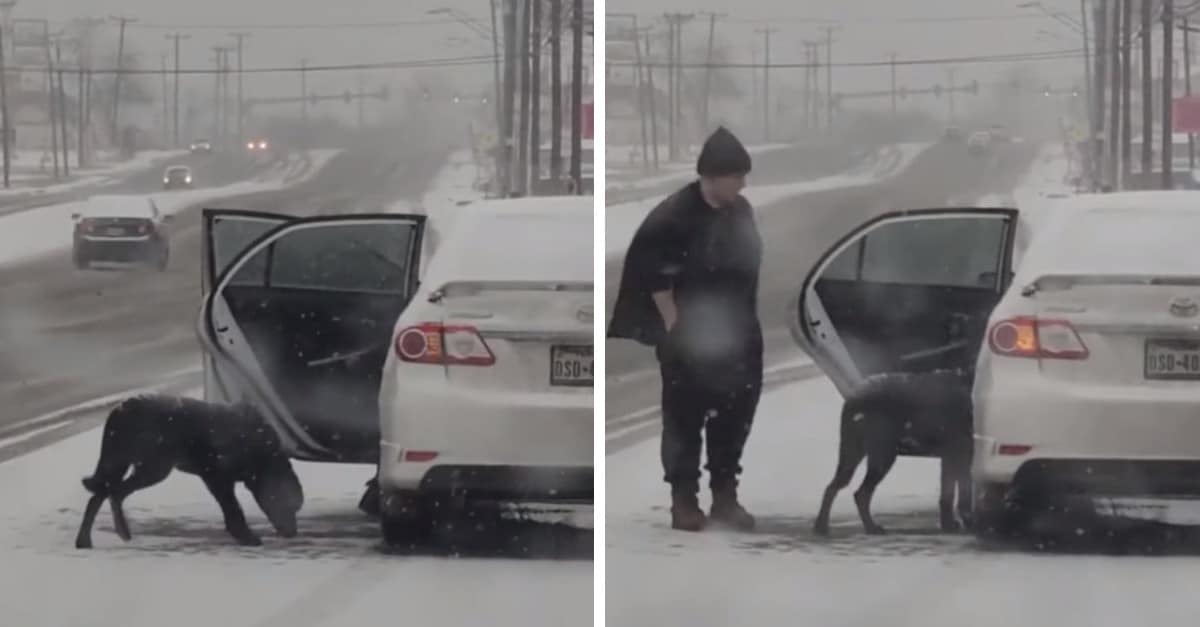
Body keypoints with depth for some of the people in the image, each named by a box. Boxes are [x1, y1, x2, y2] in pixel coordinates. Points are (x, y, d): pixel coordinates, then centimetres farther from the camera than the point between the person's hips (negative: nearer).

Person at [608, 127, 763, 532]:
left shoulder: (741, 211, 4)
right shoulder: (674, 217, -15)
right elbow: (652, 272, -13)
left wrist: (747, 321, 10)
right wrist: (672, 322, -13)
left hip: (737, 335, 6)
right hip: (690, 337, -6)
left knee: (734, 416, 9)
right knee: (685, 418, 0)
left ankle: (725, 496, 18)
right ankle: (683, 499, 7)